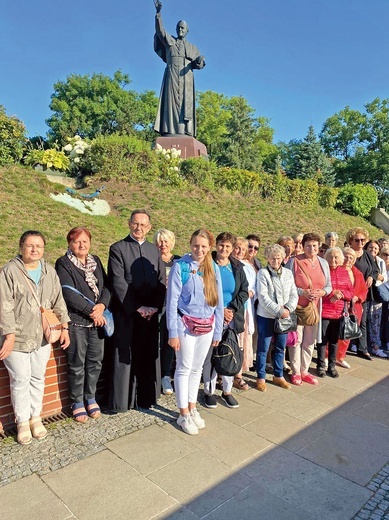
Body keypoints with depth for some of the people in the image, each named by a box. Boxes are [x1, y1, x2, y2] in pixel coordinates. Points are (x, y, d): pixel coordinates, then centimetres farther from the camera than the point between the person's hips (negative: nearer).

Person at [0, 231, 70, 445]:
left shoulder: (49, 271, 5)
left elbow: (58, 301, 8)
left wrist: (64, 327, 4)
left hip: (42, 337, 4)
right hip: (17, 338, -4)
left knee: (38, 378, 14)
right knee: (20, 380, 4)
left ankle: (35, 417, 29)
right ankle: (22, 422, 22)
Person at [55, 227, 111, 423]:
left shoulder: (96, 261, 11)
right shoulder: (63, 263, -5)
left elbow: (106, 286, 7)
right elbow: (69, 293, -14)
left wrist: (102, 305, -11)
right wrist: (91, 310, -13)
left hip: (97, 321, 5)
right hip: (76, 321, -5)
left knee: (95, 361, 10)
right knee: (77, 364, 5)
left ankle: (90, 398, 29)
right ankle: (77, 402, 23)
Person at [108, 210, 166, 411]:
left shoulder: (155, 250, 12)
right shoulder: (117, 249, -2)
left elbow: (161, 281, 8)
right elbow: (118, 283, -10)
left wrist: (155, 307, -6)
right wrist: (137, 307, -14)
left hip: (150, 313, 4)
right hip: (127, 312, -4)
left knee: (148, 356, 10)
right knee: (125, 357, 5)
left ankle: (145, 397, 24)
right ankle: (122, 401, 19)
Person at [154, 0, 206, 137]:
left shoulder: (192, 47, 23)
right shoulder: (169, 41, 19)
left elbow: (199, 62, 12)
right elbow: (160, 30, 3)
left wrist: (199, 61, -12)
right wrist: (158, 13, -12)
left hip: (186, 78, 2)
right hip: (172, 76, -2)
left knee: (186, 102, -10)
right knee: (171, 101, -13)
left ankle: (184, 131, -18)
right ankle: (170, 130, -22)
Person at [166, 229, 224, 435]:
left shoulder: (213, 268, 2)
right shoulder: (180, 267, -11)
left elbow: (218, 301, 6)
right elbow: (172, 300, -11)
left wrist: (217, 331, 6)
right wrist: (173, 333, -13)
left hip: (207, 325, 4)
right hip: (186, 323, -4)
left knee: (197, 368, 16)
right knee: (184, 368, 7)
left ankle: (192, 408, 32)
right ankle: (183, 414, 23)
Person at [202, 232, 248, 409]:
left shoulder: (237, 267, 6)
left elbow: (244, 291, 4)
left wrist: (232, 309, -9)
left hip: (232, 318, 3)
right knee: (210, 355, 5)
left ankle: (227, 391, 28)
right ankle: (209, 391, 23)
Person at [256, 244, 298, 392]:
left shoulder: (288, 273, 7)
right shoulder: (263, 273, -8)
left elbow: (294, 294, 4)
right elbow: (263, 297, -15)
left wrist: (287, 308, -14)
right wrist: (279, 311, -18)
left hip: (284, 316, 5)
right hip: (266, 316, -4)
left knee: (280, 347, 14)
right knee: (263, 348, 3)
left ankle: (278, 376, 29)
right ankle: (261, 378, 17)